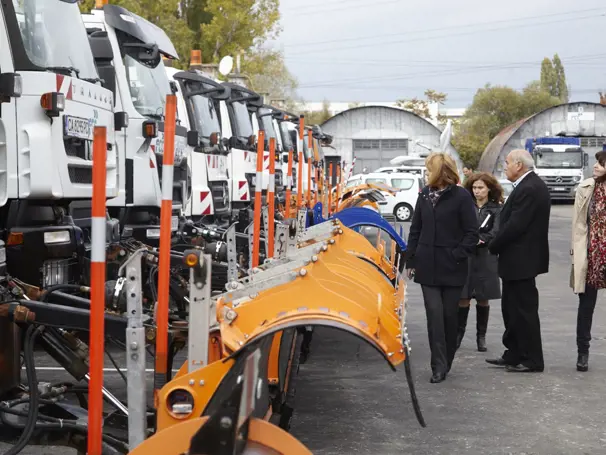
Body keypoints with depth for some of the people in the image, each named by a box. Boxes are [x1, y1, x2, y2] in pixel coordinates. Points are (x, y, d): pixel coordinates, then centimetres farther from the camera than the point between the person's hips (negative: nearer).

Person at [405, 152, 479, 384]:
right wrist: (411, 260, 7)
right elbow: (415, 229, 12)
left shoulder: (461, 196, -7)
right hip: (428, 266, 3)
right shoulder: (425, 195, 8)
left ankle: (446, 362, 20)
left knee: (449, 315, 6)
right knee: (434, 315, -3)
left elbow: (472, 233, -6)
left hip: (452, 268, -3)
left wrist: (458, 255, -15)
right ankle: (439, 366, -2)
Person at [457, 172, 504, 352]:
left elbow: (495, 232, -7)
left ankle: (481, 337, 14)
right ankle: (458, 334, 7)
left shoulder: (496, 209, 4)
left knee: (483, 299, 6)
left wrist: (479, 240, -19)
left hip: (486, 258, 0)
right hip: (465, 256, 0)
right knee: (463, 298, -2)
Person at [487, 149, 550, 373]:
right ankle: (514, 354, 25)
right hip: (520, 258, 11)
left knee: (524, 310, -2)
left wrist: (493, 246, -11)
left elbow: (515, 225, -24)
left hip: (520, 260, -11)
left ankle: (532, 360, 7)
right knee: (512, 308, 16)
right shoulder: (531, 185, 12)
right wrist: (497, 244, 7)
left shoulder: (529, 189, -21)